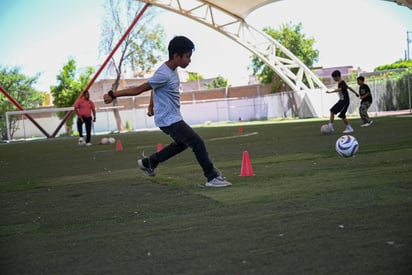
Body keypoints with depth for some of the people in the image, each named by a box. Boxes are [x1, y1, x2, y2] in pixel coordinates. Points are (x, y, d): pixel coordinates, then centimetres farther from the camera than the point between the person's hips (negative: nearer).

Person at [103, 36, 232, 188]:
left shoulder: (172, 70, 4)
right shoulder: (164, 74, -25)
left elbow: (154, 87, 20)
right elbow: (138, 89, -20)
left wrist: (151, 106, 27)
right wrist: (113, 95, -16)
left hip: (173, 118, 10)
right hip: (169, 120, -10)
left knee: (182, 143, 27)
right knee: (198, 144, -9)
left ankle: (148, 162, 34)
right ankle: (213, 178, 0)